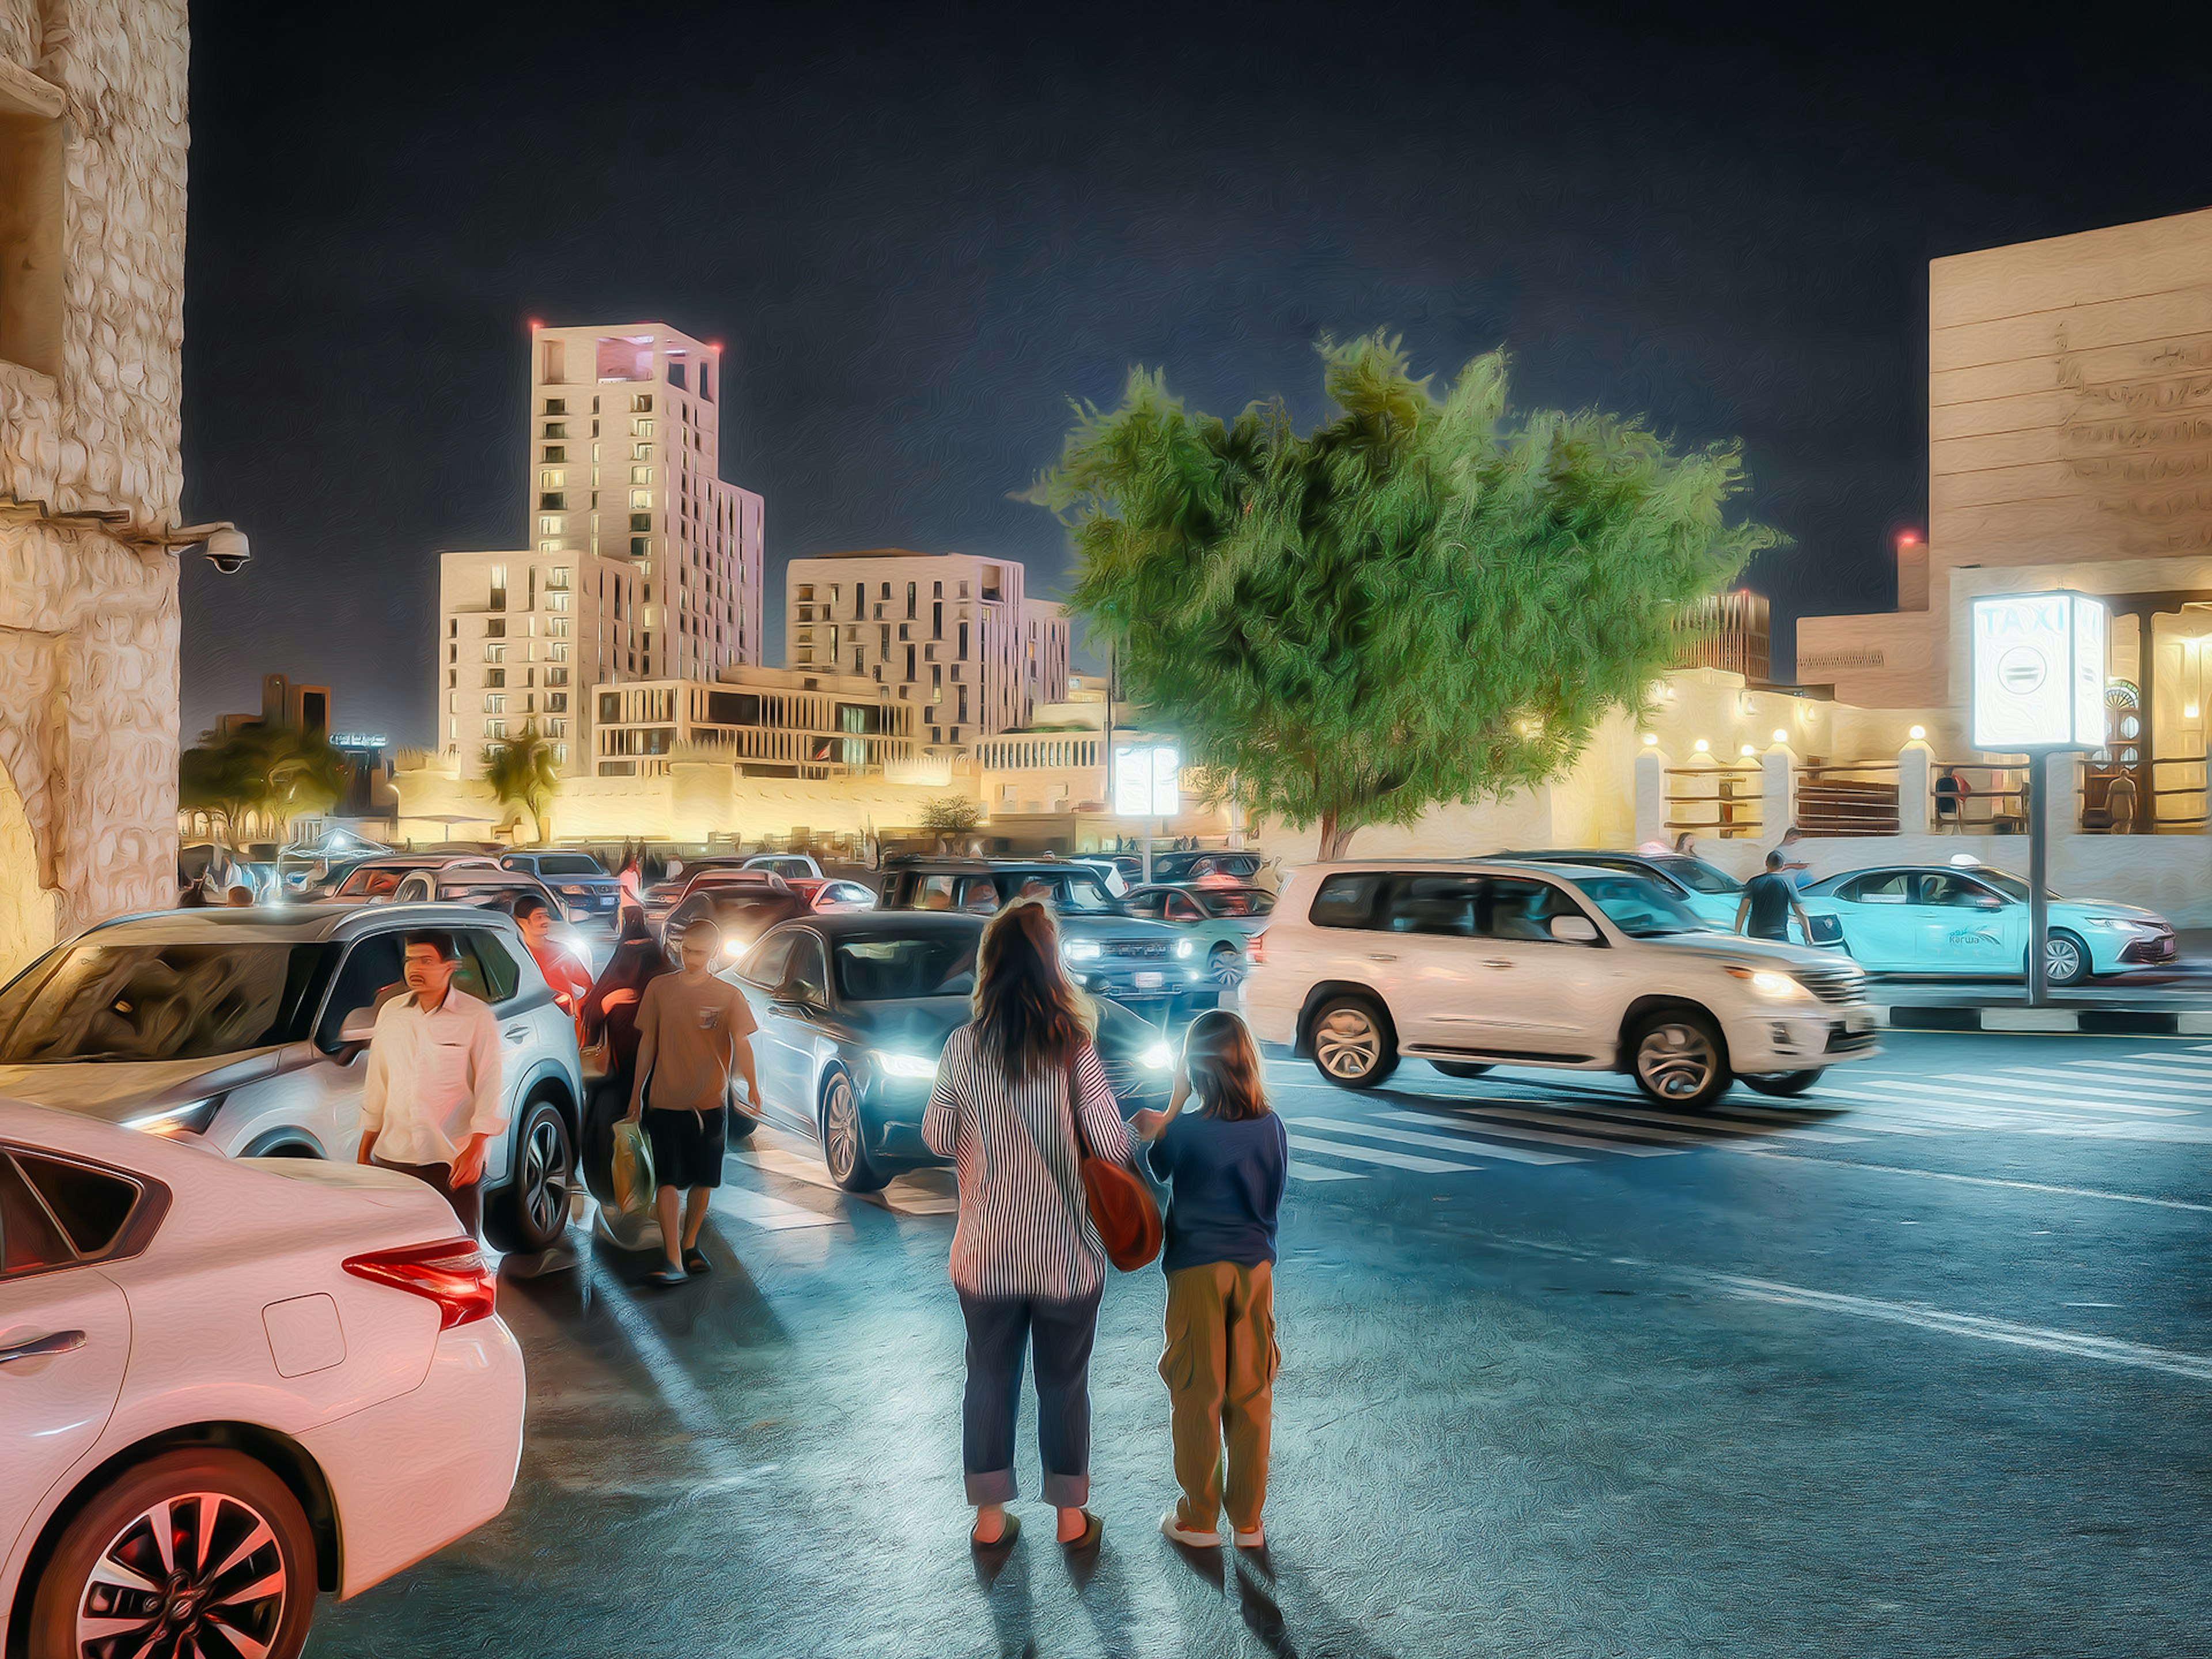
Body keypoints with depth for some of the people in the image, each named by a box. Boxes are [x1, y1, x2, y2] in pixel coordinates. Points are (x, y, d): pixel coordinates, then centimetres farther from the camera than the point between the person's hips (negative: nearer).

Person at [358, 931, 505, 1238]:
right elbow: (376, 1088, 17)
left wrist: (475, 1150, -14)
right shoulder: (390, 1013, 11)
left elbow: (490, 1089, -5)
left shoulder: (476, 1017, -3)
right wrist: (364, 1154, 17)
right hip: (391, 1157, 4)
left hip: (454, 1161, -4)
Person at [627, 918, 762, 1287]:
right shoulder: (660, 989, 3)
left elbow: (741, 1042, -14)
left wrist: (751, 1083, -30)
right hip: (665, 1101, 0)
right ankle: (673, 1261, -9)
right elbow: (647, 1043, 10)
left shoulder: (729, 996, -2)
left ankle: (690, 1244, 29)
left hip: (710, 1103, 0)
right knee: (668, 1180, -8)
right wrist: (637, 1092, 12)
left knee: (703, 1180, 10)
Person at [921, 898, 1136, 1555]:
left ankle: (990, 1518, 27)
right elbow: (1111, 1144, -18)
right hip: (1065, 1252, -1)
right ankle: (1071, 1519, 28)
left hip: (986, 1250, 2)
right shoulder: (1074, 1044, -15)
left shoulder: (963, 1045, -9)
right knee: (1065, 1383, 15)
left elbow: (937, 1138, 1)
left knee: (989, 1379, 17)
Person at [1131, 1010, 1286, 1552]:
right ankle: (1249, 1521, 21)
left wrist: (1174, 1106, 1)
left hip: (1198, 1273, -3)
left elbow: (1160, 1168, 4)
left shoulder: (1185, 1133, -17)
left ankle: (1199, 1519, 18)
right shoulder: (1273, 1128, -5)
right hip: (1256, 1268, 4)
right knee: (1252, 1395, 12)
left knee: (1197, 1396, 9)